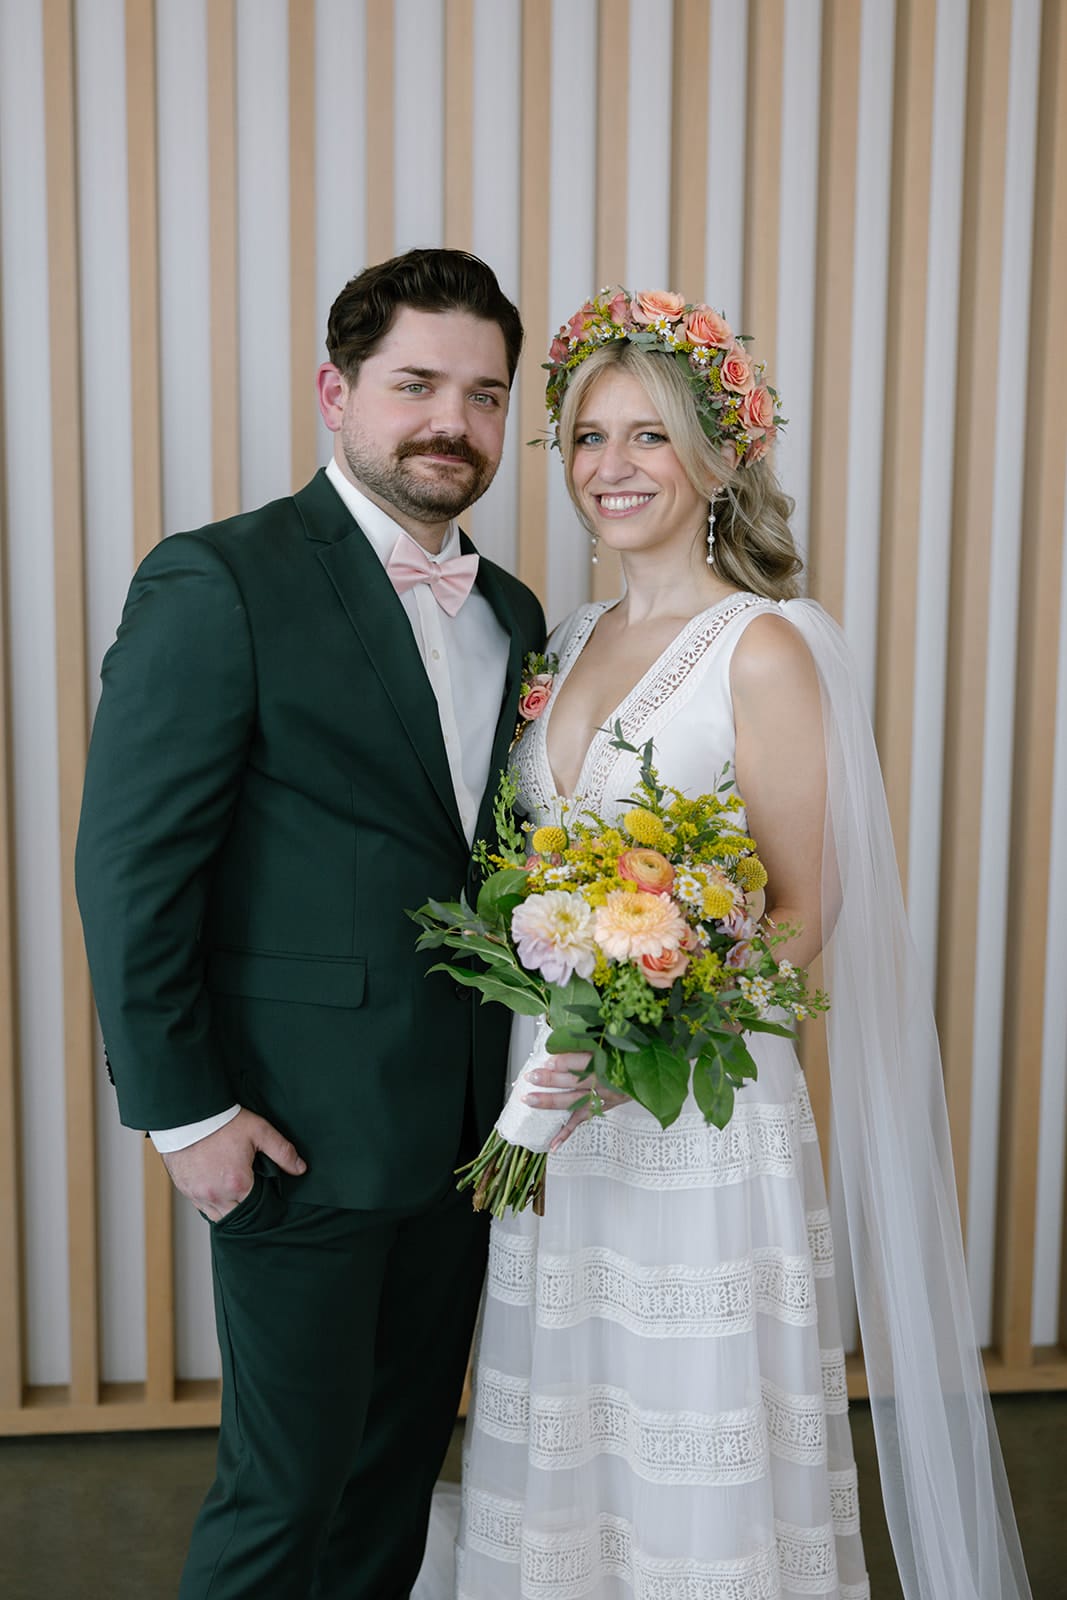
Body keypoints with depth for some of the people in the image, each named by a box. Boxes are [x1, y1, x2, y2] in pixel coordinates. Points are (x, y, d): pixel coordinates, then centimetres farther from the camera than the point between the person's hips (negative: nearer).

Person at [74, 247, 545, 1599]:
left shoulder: (514, 613, 9)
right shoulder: (219, 584, -12)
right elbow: (130, 865, -13)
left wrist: (526, 1071, 7)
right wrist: (182, 1107, -13)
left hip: (464, 1127, 6)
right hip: (302, 1131, -6)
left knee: (405, 1458, 21)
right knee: (288, 1487, 9)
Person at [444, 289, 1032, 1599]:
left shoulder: (763, 648, -12)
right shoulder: (570, 641, 9)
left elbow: (801, 917, -12)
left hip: (698, 1110, -6)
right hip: (556, 1098, 6)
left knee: (695, 1468, 9)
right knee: (565, 1457, 19)